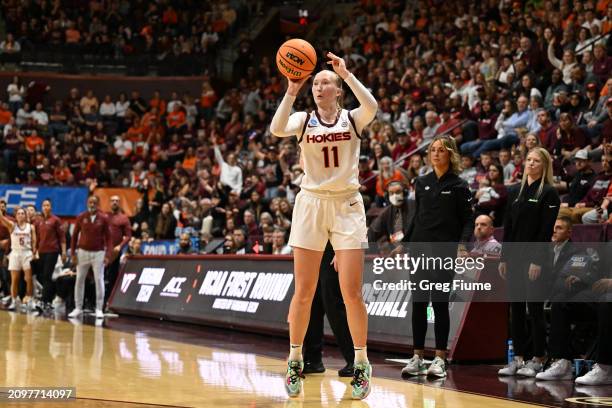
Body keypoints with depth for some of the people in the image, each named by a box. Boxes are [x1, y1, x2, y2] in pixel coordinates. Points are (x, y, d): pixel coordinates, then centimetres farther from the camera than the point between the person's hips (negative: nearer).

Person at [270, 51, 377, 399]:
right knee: (304, 292, 1)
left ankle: (361, 364, 8)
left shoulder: (352, 119, 2)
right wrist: (291, 92, -22)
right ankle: (295, 361, 13)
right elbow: (277, 129, -17)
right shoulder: (304, 119, 4)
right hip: (311, 204, 1)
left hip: (347, 205, -1)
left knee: (352, 292, -4)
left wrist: (347, 74, -22)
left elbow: (372, 107, -21)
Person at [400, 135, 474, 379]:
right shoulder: (422, 183, 13)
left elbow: (468, 220, -2)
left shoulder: (458, 185, 0)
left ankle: (440, 359, 0)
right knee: (418, 303, 3)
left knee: (440, 302, -5)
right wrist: (405, 243, 17)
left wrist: (463, 243, -17)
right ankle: (417, 358, 8)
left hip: (444, 251, -4)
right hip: (420, 248, 4)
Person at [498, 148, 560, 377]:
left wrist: (538, 261, -17)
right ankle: (518, 358, 12)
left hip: (535, 257, -6)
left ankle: (538, 360, 3)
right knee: (516, 309, 7)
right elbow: (508, 227, 14)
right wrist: (504, 258, 9)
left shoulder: (549, 193, -5)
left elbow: (546, 230, -11)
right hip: (515, 257, 6)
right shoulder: (515, 192, 12)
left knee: (535, 309, -3)